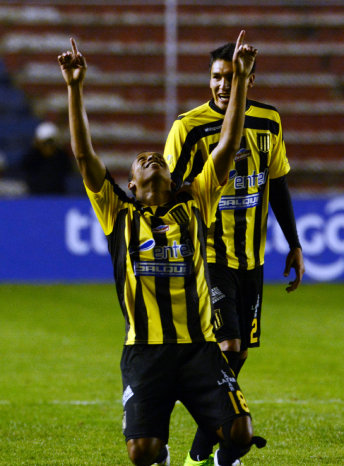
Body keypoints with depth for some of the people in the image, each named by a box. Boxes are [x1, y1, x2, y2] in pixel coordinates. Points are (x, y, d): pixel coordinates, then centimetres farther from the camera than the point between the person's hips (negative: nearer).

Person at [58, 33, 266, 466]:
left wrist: (240, 80, 1)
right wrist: (75, 89, -4)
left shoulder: (193, 207, 12)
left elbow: (227, 146, 7)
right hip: (144, 349, -1)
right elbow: (84, 155, 3)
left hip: (198, 345, 1)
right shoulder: (120, 215, 10)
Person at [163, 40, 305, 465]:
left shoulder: (268, 122, 4)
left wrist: (294, 245, 15)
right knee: (227, 346, -16)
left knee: (239, 351, 8)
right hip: (209, 255, -6)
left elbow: (277, 186, 15)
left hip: (251, 257, 6)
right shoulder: (190, 127, -12)